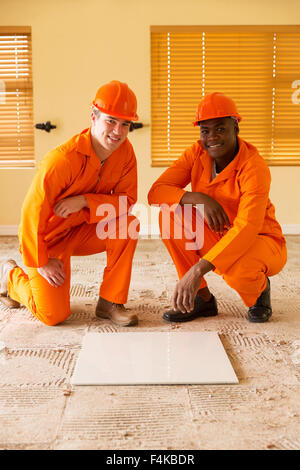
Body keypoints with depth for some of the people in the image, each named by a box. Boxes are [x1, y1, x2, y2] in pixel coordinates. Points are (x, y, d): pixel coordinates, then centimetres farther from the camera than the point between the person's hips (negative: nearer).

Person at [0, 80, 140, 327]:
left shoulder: (125, 151, -11)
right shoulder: (63, 159, -29)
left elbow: (127, 200, -12)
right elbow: (32, 213, -23)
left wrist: (85, 201, -28)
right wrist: (41, 263, -16)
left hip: (82, 231, 5)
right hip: (48, 235, -5)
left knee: (129, 225, -23)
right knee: (54, 315, -9)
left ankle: (110, 302, -9)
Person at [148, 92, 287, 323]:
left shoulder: (254, 167, -24)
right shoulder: (197, 154, -7)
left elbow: (247, 228, -36)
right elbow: (156, 192, -14)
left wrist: (198, 270, -45)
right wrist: (199, 198, -33)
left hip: (262, 243, -5)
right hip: (217, 240, 5)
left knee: (236, 270, -39)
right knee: (171, 214, -19)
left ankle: (260, 290, 3)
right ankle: (203, 298, -7)